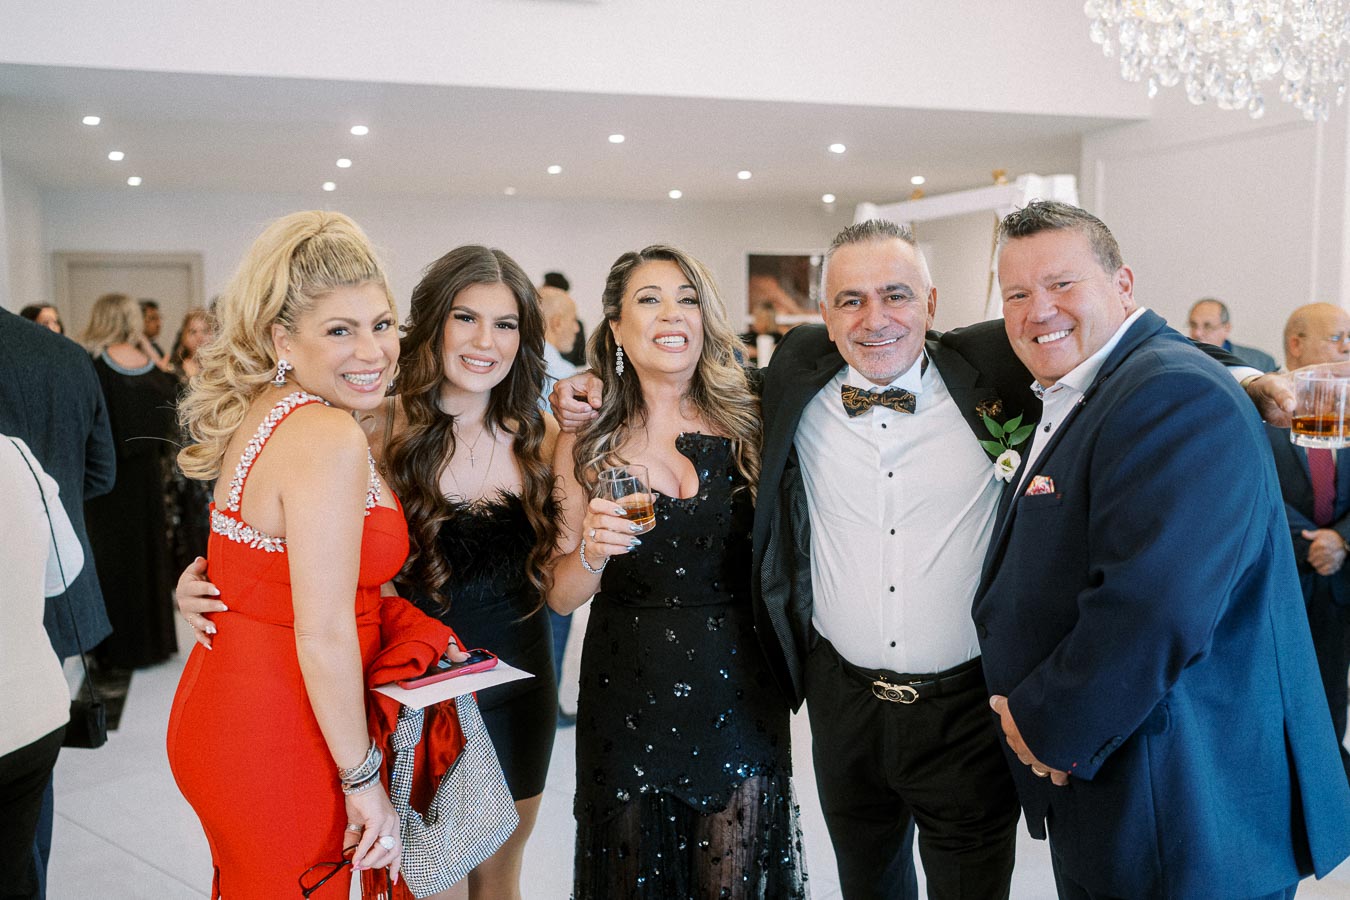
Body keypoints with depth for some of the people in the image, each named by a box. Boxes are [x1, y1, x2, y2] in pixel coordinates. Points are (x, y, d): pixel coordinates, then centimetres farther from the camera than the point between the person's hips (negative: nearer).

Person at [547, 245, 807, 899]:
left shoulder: (749, 428, -2)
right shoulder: (586, 448, -3)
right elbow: (560, 597, 0)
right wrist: (592, 552, -19)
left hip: (739, 694, 0)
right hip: (626, 694, 0)